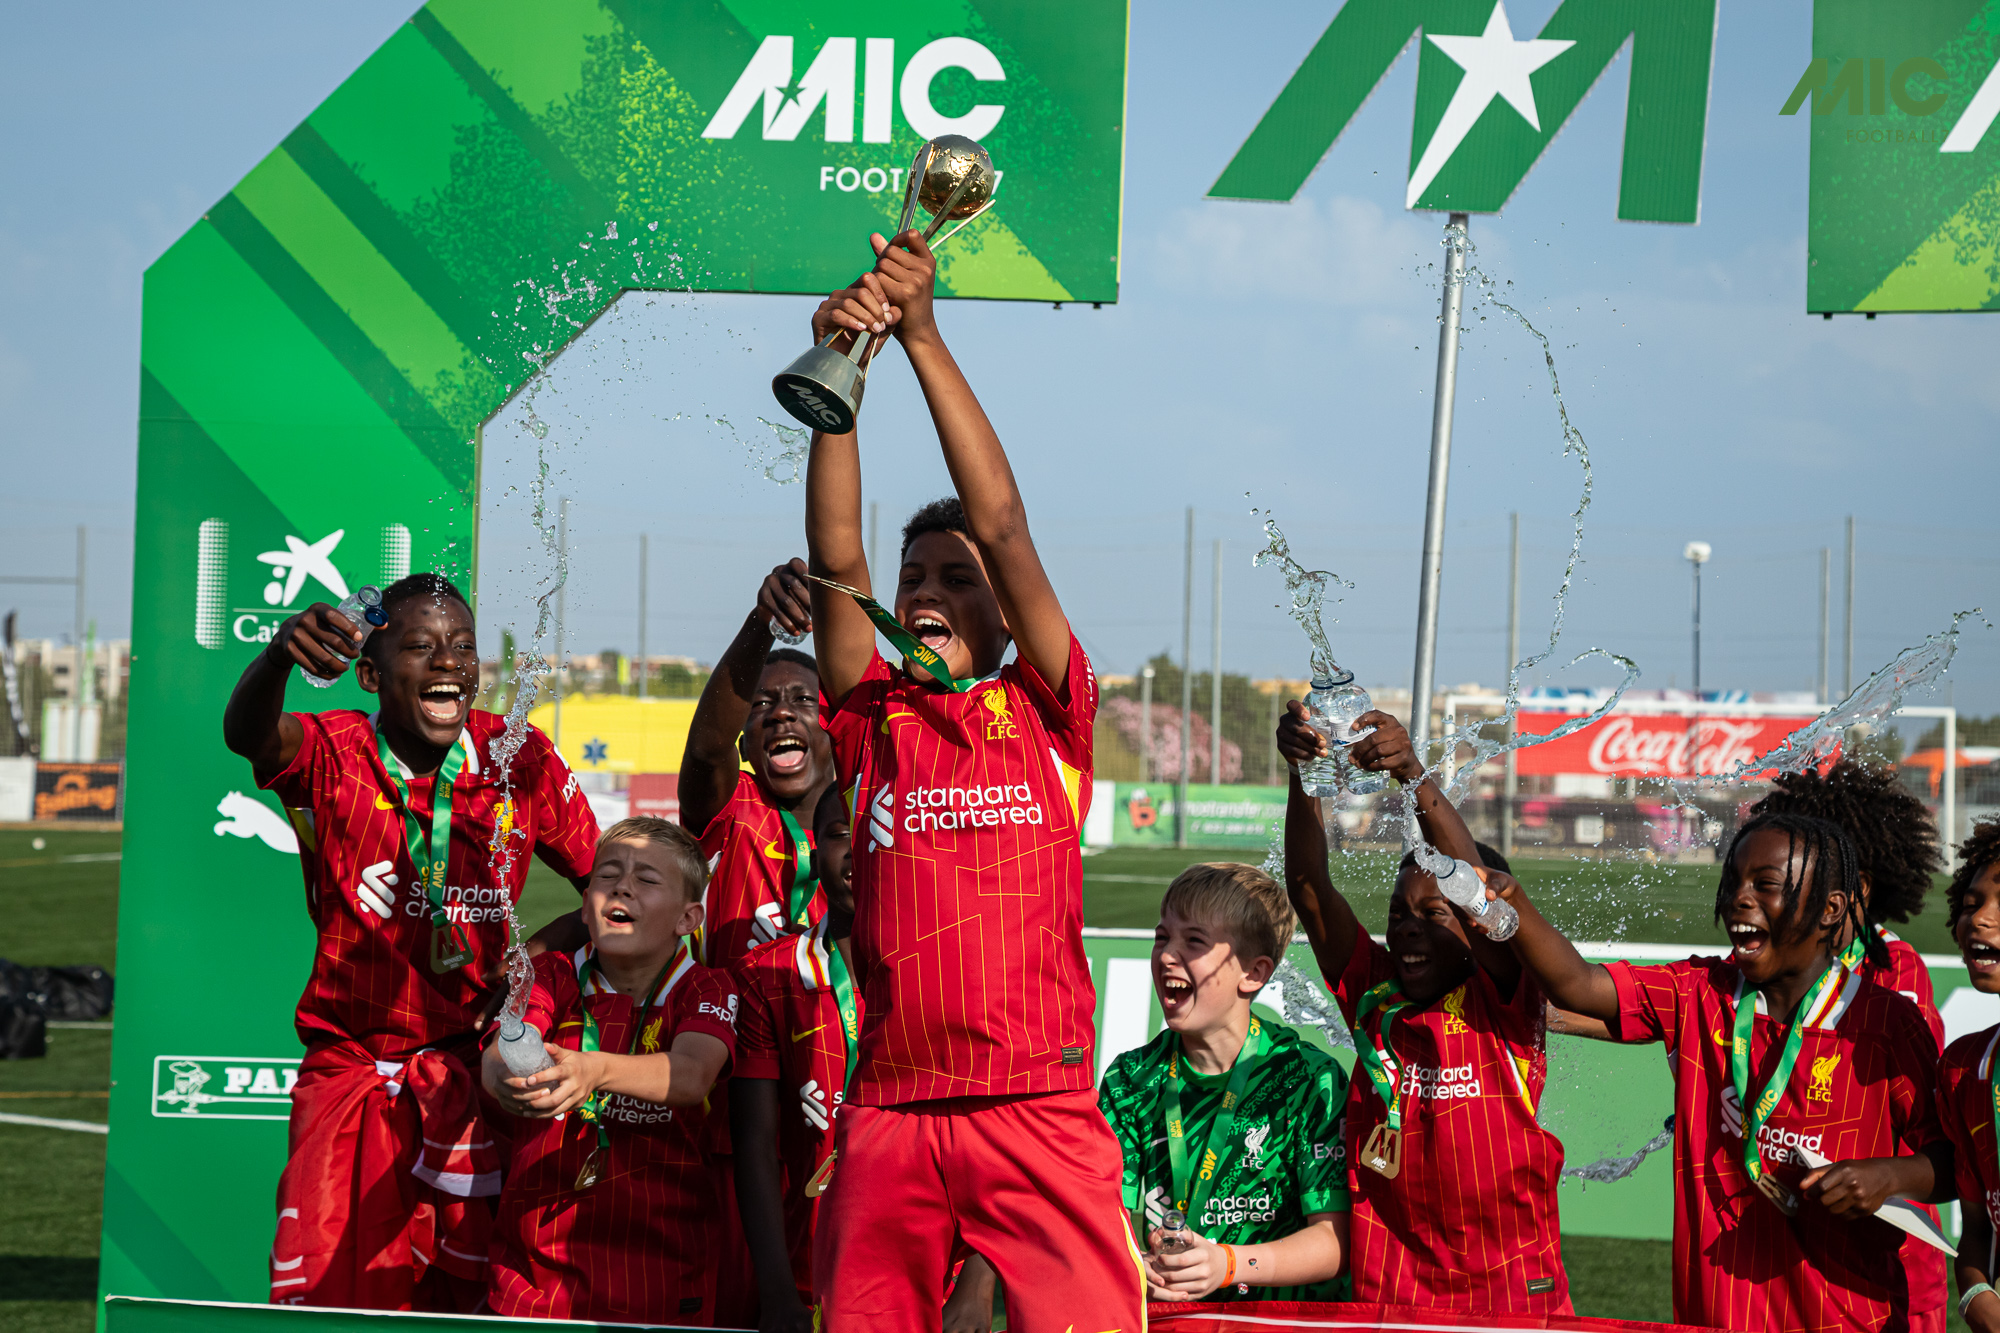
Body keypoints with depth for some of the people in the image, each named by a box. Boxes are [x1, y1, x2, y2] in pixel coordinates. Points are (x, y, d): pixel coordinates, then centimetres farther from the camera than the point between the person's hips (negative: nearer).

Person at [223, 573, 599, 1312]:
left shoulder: (521, 762, -4)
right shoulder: (335, 756, -10)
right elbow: (246, 733, -34)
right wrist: (279, 653, -56)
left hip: (467, 1078, 1)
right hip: (348, 1076, -1)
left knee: (464, 1292, 1)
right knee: (330, 1289, -4)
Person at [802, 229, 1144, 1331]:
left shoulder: (1045, 711, 10)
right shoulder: (873, 721, 14)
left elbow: (1003, 527, 1)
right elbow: (834, 554, 2)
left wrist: (924, 338, -1)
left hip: (1040, 1113, -2)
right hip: (889, 1113, 2)